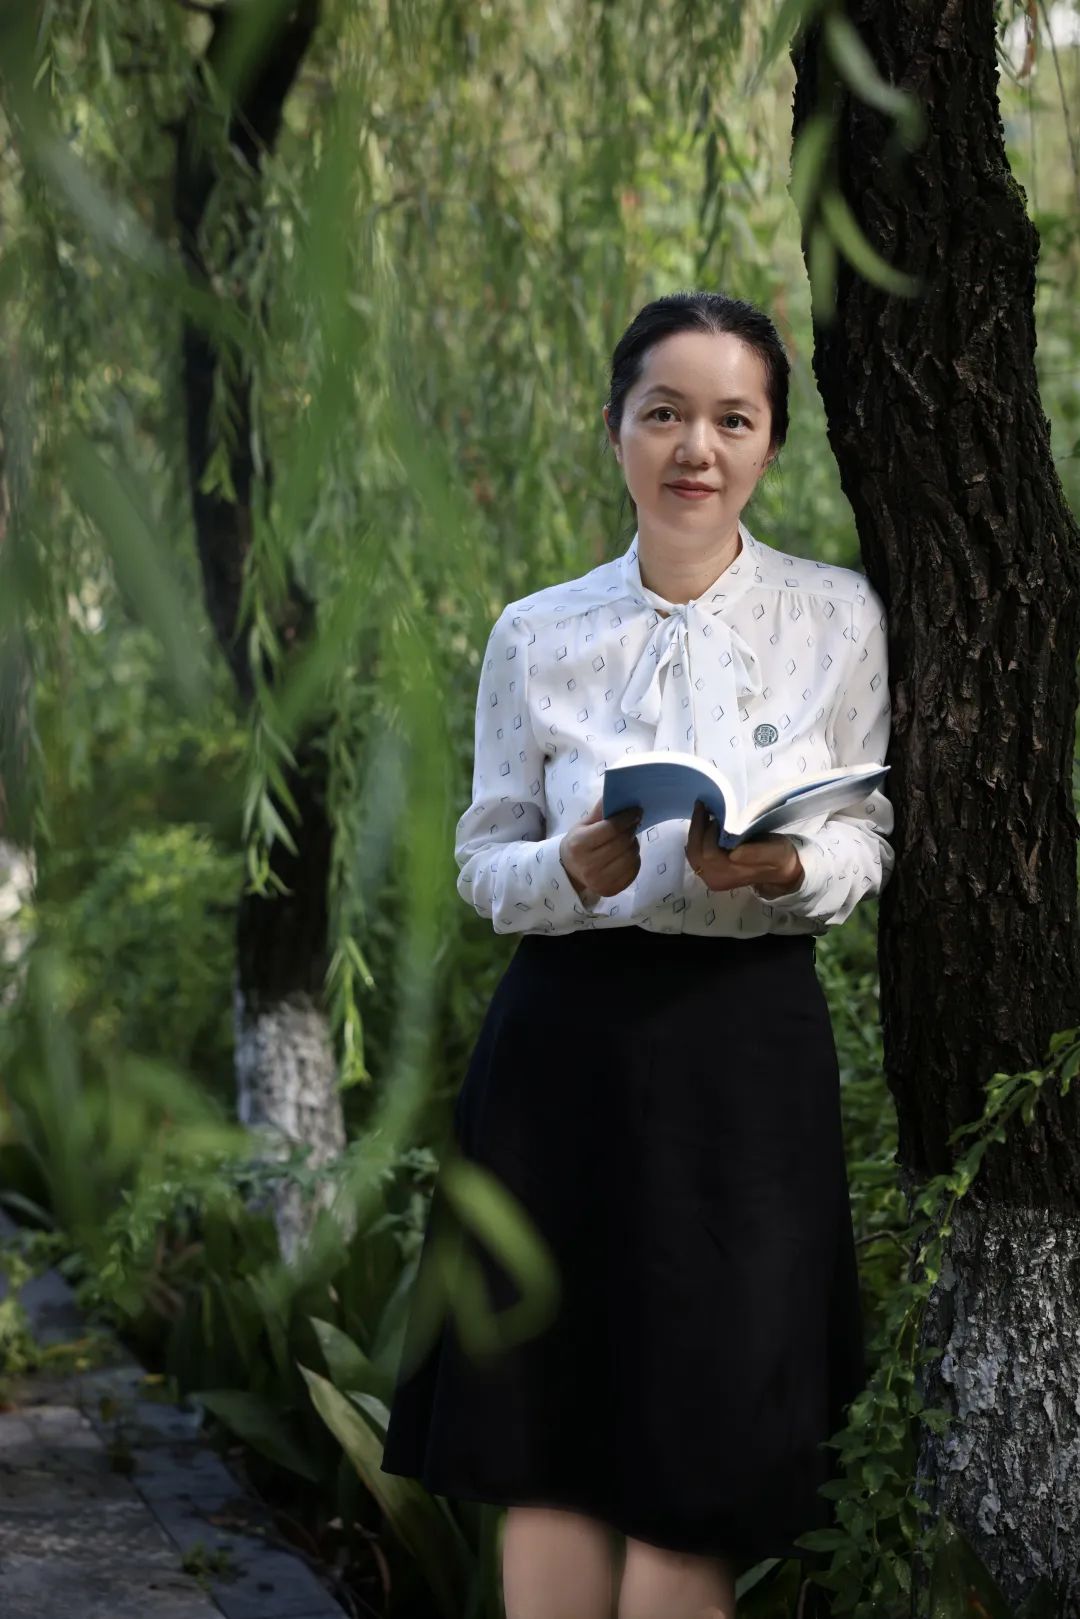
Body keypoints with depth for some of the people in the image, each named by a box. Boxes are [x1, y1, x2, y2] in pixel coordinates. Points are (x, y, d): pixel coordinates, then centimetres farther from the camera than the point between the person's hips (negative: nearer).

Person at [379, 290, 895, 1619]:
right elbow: (483, 862, 7)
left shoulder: (838, 619, 3)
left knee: (699, 1455, 1)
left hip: (747, 1055, 0)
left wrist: (782, 869, -15)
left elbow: (868, 844, 7)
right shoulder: (538, 635, 4)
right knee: (549, 1429, 2)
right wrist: (573, 875, -15)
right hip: (568, 1047, 1)